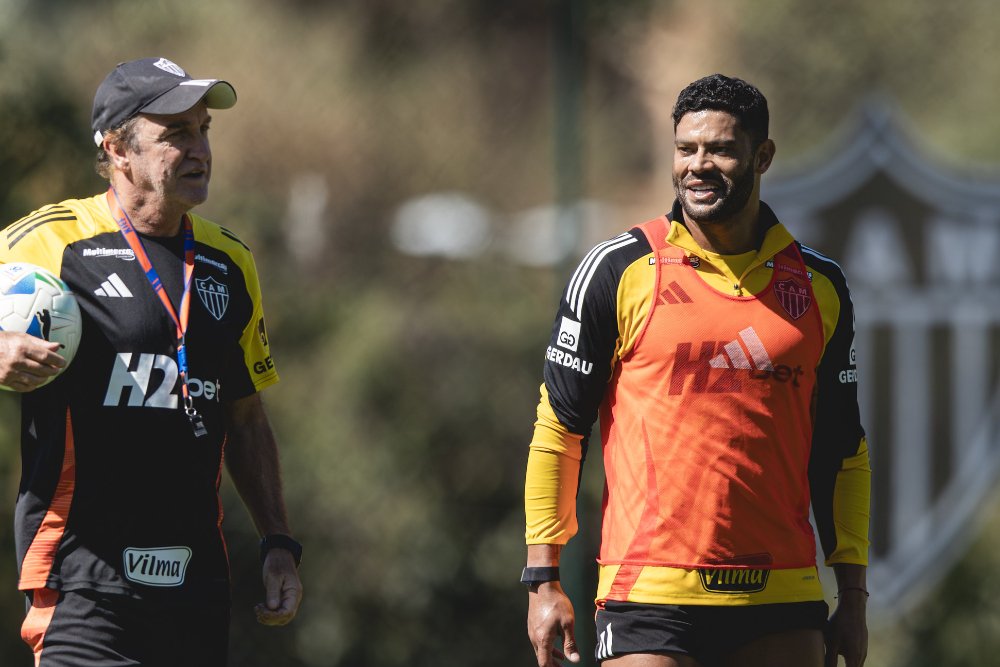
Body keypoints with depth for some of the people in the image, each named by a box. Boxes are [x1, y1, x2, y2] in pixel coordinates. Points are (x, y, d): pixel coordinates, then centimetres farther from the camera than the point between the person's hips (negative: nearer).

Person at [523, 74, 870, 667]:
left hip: (783, 607, 3)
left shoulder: (820, 285, 10)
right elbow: (558, 428, 3)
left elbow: (843, 451, 16)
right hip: (651, 595, -3)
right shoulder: (618, 270, 1)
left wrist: (853, 594, 9)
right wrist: (544, 580, -2)